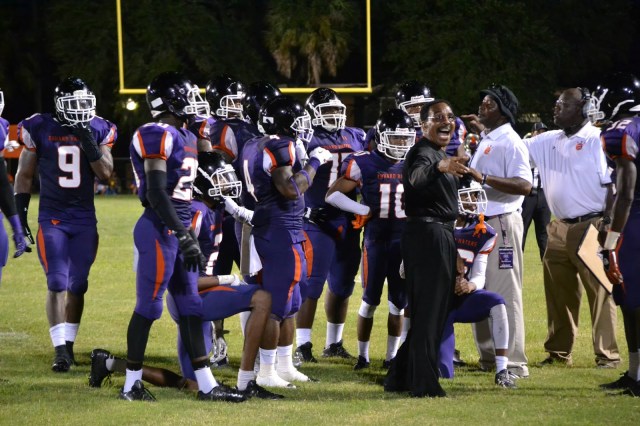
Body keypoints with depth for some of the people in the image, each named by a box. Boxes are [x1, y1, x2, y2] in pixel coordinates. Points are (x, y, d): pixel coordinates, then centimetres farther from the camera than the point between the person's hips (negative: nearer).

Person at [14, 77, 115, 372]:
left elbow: (106, 174, -3)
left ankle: (69, 344, 16)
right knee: (57, 284, -12)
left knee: (77, 286, 5)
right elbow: (24, 175, 4)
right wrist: (21, 213, 1)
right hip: (52, 219, -3)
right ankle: (61, 350, -14)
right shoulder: (40, 130, -5)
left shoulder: (98, 131, 2)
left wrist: (90, 145, -15)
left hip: (85, 220, 3)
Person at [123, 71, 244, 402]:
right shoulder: (157, 136, -15)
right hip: (159, 230, -10)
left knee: (191, 309, 9)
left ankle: (206, 385, 12)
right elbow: (156, 193, -21)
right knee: (148, 307, -2)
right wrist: (184, 235, -22)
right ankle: (131, 385, 7)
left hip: (179, 230, 10)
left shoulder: (185, 137, 15)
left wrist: (190, 234, 20)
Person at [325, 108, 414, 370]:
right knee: (370, 300, 4)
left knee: (399, 301, 7)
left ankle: (392, 356, 17)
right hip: (376, 238, -3)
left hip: (405, 240, 3)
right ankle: (362, 355, 16)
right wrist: (363, 210, -12)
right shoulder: (364, 164, -6)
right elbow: (333, 194, -4)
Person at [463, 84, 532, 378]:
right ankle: (488, 356, 22)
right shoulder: (486, 140, 14)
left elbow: (524, 186, -24)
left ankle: (514, 364, -8)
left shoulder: (509, 142, -14)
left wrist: (484, 178, -30)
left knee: (504, 294, -9)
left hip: (502, 222, -10)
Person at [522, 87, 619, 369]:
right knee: (558, 293, 11)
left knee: (600, 293, -4)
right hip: (559, 229, 7)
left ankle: (607, 355, -1)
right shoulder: (549, 141, 12)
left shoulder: (598, 140, -8)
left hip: (590, 228, -7)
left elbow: (613, 185, -10)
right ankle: (559, 353, 21)